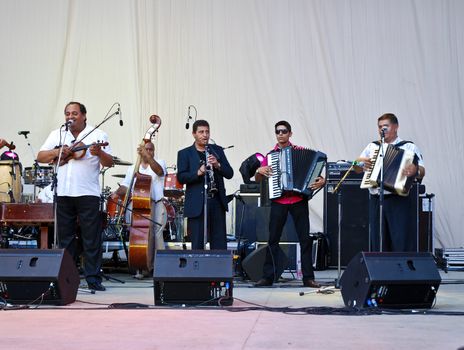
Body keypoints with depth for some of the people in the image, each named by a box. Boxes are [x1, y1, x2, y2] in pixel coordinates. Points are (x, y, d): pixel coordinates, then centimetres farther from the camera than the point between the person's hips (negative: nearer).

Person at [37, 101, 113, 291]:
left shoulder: (97, 135, 4)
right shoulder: (57, 134, 13)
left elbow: (109, 163, -1)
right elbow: (40, 157, 9)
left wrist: (99, 153, -22)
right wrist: (58, 151, -7)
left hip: (88, 193, -3)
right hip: (63, 192, 3)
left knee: (91, 238, -2)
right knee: (65, 238, 8)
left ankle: (93, 278, 2)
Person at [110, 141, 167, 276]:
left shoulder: (159, 163, 11)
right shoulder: (132, 168, 20)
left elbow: (159, 171, -12)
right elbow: (125, 186, 14)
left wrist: (147, 156, -20)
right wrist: (117, 193, -6)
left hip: (156, 205, -2)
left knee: (156, 233, -11)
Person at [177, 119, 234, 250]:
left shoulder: (217, 150, 12)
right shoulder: (184, 153, 3)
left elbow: (229, 173, 5)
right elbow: (181, 177, -8)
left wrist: (217, 165, -13)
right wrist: (198, 172, -23)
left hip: (217, 202, 3)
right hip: (197, 204, -3)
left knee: (220, 243, 6)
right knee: (197, 243, 1)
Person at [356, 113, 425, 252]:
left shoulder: (409, 147, 5)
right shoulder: (372, 146, 17)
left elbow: (421, 172, -5)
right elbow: (356, 167, 18)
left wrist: (415, 170, -27)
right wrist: (362, 162, -4)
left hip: (399, 200, -4)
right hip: (376, 200, 4)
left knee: (401, 243, -8)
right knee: (377, 243, 6)